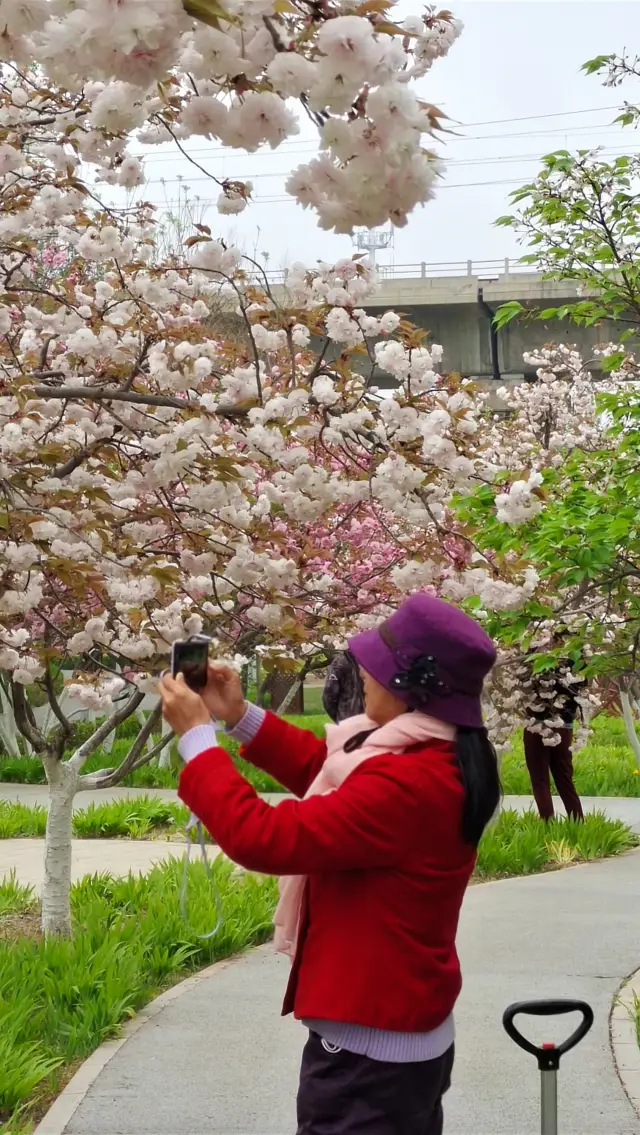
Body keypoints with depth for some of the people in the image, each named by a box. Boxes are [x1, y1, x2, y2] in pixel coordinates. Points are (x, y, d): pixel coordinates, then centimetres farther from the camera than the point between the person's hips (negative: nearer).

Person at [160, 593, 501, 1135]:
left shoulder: (409, 785, -31)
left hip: (370, 1049, -10)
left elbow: (263, 837, -29)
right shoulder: (441, 756, 1)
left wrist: (197, 737, -17)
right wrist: (242, 718, 9)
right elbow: (334, 777, 17)